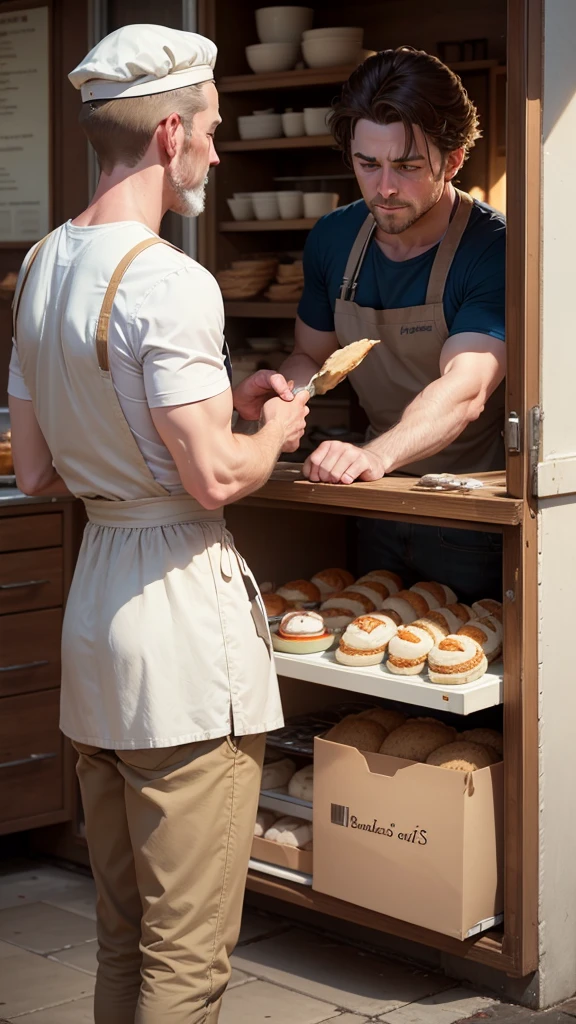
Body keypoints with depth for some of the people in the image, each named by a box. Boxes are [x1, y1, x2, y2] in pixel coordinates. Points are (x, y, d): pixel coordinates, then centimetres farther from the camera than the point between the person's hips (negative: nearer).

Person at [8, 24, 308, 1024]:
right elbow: (214, 479, -20)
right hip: (181, 607, -9)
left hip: (92, 603, 9)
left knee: (121, 934, 19)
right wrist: (274, 428, 2)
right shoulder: (168, 282, -17)